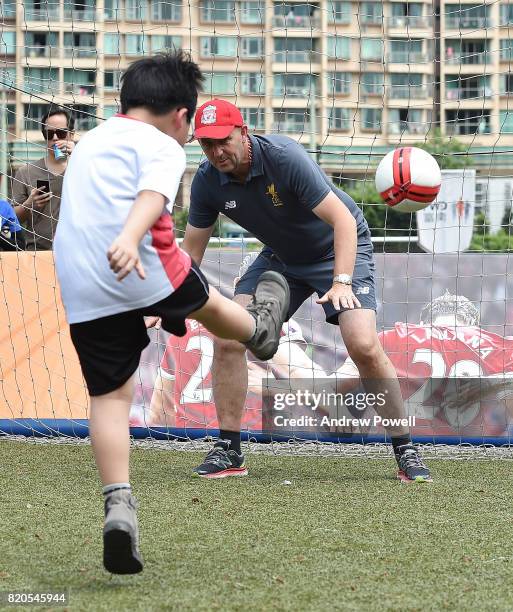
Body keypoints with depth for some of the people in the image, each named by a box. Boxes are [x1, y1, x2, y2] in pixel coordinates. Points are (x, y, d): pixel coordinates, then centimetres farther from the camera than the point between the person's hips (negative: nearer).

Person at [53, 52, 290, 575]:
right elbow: (152, 194, -19)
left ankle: (118, 505, -8)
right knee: (207, 302, 27)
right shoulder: (161, 145, 1)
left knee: (109, 394, 6)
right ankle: (260, 329, 58)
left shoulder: (89, 142, 27)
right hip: (145, 271, -6)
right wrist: (130, 239, -37)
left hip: (79, 289, 6)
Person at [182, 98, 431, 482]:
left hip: (340, 248, -5)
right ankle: (229, 448, 2)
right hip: (281, 258, 5)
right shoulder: (207, 181, -15)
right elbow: (191, 250, -3)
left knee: (364, 346, -23)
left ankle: (405, 450, -9)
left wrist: (341, 282, -44)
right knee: (227, 338, -11)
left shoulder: (284, 158, -31)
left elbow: (344, 220, -32)